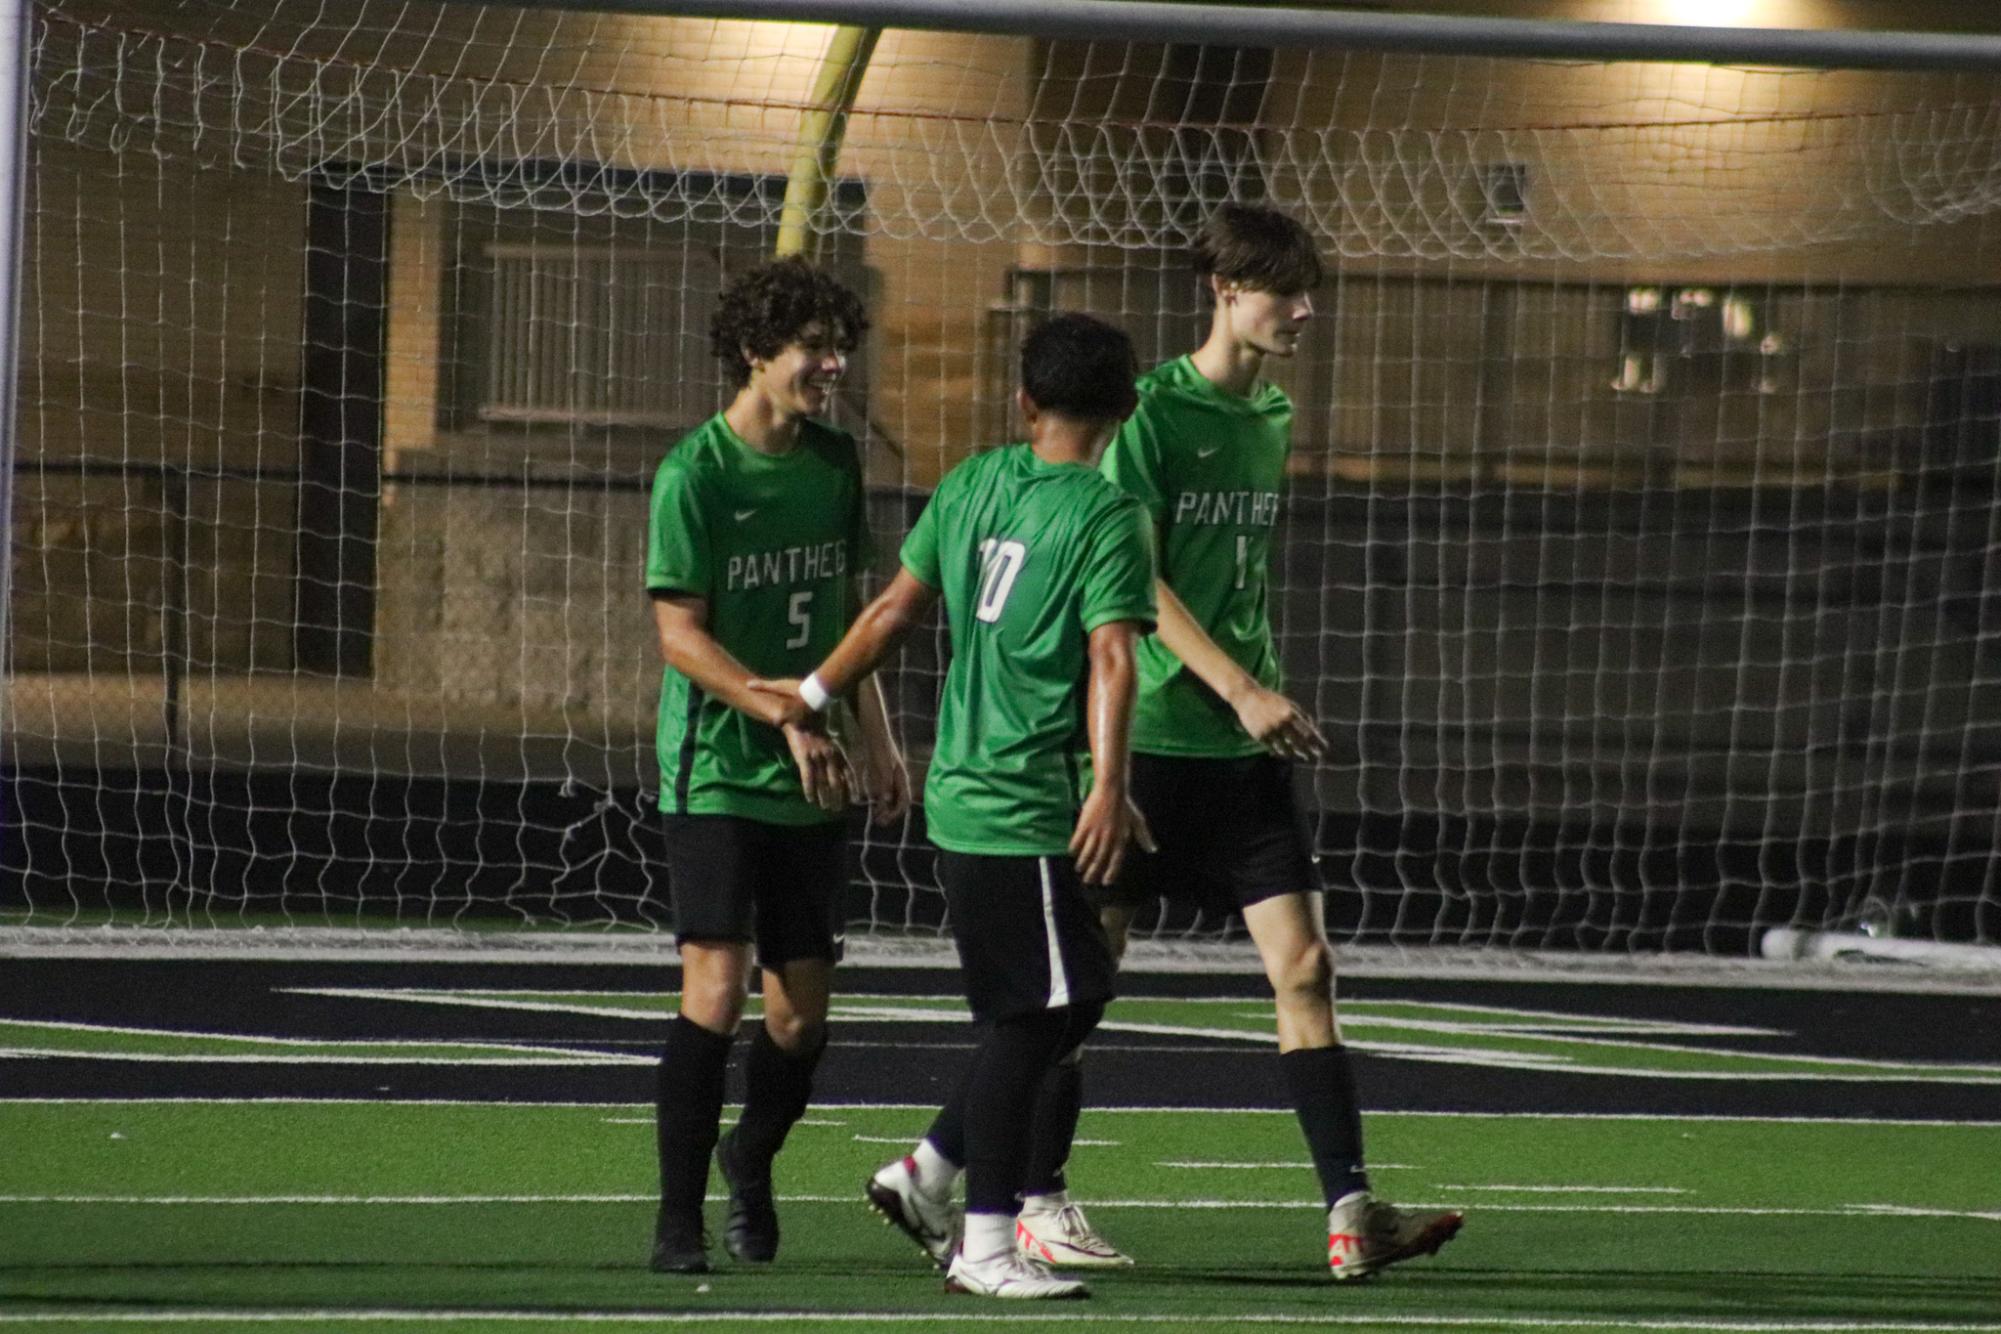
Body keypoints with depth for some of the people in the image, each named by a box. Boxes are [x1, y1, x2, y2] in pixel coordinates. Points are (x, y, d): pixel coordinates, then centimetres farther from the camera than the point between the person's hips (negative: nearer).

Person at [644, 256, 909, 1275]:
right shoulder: (695, 473, -10)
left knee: (801, 1010, 5)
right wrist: (787, 715, -20)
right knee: (714, 989, -13)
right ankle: (679, 1219, -7)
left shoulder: (833, 463, 9)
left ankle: (750, 1163, 32)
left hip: (810, 780, 6)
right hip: (714, 771, -6)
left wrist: (874, 737, 16)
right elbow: (679, 633, -13)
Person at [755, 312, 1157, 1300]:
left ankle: (926, 1176, 20)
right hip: (1027, 805, -8)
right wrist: (1108, 786, -29)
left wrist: (813, 695, 29)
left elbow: (897, 607, 17)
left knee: (1069, 1000, 17)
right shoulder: (1107, 516, -11)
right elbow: (1111, 655, -21)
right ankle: (986, 1246, -5)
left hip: (964, 792, 8)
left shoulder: (971, 484, 10)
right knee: (1031, 1017, -5)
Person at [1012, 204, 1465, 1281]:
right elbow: (1136, 583, -15)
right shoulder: (1152, 411, -10)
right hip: (1143, 735, -6)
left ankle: (1351, 1213, -9)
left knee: (1303, 963, -4)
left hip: (1242, 750, 6)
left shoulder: (1272, 418, 12)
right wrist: (1243, 691, -22)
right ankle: (1038, 1202, 14)